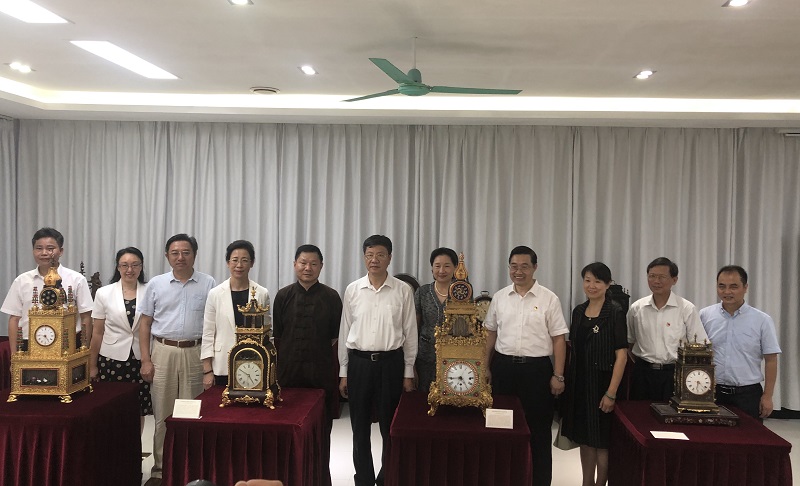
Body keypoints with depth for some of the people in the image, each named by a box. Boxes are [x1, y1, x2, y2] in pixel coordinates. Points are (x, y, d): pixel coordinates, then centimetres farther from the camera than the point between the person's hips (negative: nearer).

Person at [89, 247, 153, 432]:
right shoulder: (104, 293, 0)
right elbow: (97, 333, 4)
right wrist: (92, 365, 5)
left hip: (140, 360, 1)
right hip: (112, 360, 0)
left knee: (138, 410, 7)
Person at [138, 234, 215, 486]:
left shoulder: (208, 284, 1)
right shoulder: (156, 284, 5)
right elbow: (145, 323, 7)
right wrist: (145, 360, 1)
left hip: (195, 353, -1)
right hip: (163, 352, 1)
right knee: (162, 414, 7)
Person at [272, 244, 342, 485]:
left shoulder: (331, 297, 0)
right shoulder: (283, 296, 5)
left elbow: (336, 335, 3)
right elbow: (276, 334, 9)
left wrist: (319, 353, -2)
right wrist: (289, 356, 4)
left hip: (321, 372, -1)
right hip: (289, 370, 1)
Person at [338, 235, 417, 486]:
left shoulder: (403, 290, -2)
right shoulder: (352, 290, 2)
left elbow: (410, 333, 2)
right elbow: (344, 332, 6)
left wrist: (408, 372, 1)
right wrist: (343, 372, 6)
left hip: (391, 362, -1)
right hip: (359, 362, 1)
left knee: (391, 426, 9)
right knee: (360, 428, 10)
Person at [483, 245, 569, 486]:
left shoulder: (549, 299, -3)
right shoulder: (499, 297, 6)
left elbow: (558, 339, -3)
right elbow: (491, 334, 13)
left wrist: (558, 376, -6)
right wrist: (486, 367, 10)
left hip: (537, 369, -3)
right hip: (503, 366, 3)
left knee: (538, 429, 7)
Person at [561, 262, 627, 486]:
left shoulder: (615, 312, -10)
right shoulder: (578, 311, 7)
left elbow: (621, 355, -14)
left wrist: (611, 393, -17)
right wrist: (567, 380, 7)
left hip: (602, 382, -5)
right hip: (579, 383, 6)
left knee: (601, 440, 5)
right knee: (585, 437, 15)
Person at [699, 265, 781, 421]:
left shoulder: (762, 320, -2)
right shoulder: (705, 316, 1)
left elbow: (770, 360, 1)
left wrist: (767, 396, -2)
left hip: (748, 394, -1)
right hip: (712, 391, 1)